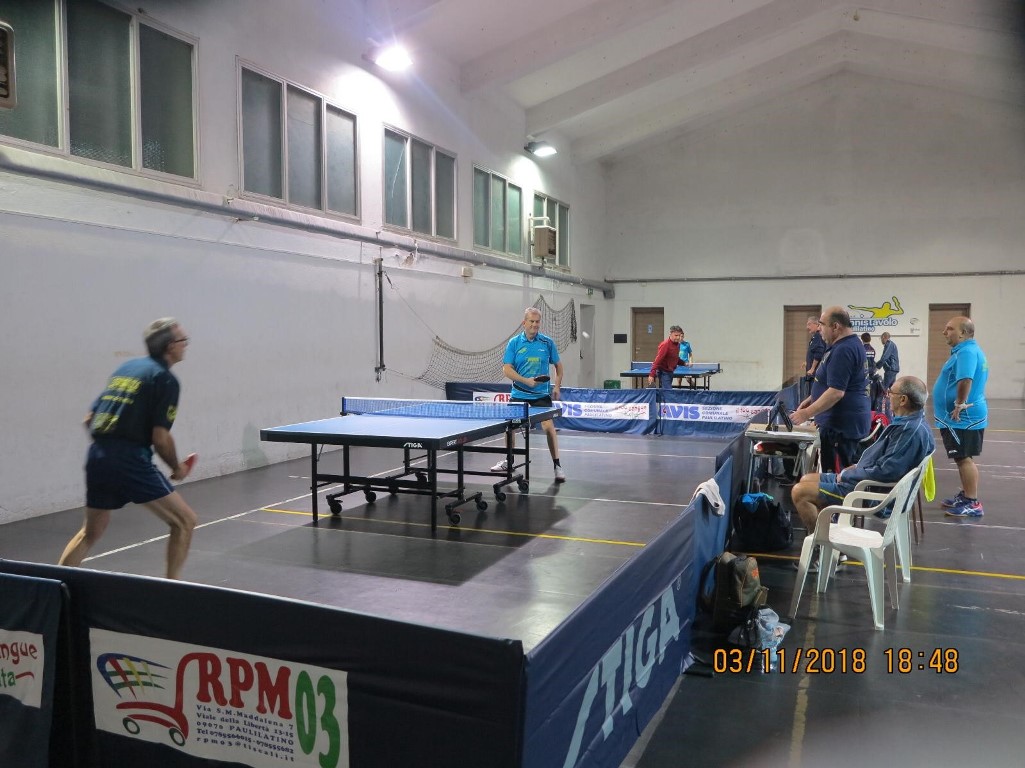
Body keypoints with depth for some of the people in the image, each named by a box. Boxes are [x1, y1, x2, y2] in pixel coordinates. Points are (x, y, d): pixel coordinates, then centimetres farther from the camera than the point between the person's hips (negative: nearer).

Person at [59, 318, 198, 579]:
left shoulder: (126, 367, 17)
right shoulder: (166, 379, -5)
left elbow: (90, 419, 18)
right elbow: (160, 437, -11)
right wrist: (177, 468, 4)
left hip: (97, 457, 8)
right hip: (131, 461, -8)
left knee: (90, 533, 25)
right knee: (184, 521, 1)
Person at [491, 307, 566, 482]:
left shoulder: (547, 343, 0)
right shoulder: (514, 343, -2)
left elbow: (558, 365, 12)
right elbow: (507, 369, -6)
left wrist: (557, 386, 0)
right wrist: (526, 380, -18)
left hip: (541, 395, -2)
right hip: (519, 395, 2)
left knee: (549, 427, -14)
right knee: (510, 426, 9)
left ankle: (557, 465, -2)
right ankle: (508, 462, 31)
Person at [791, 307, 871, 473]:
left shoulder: (843, 351, -20)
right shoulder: (852, 343, 15)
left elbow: (836, 392, -25)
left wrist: (807, 413, -20)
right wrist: (811, 399, 18)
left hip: (841, 426, -11)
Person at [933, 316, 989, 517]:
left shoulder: (966, 352, -20)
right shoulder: (970, 350, 15)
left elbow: (965, 380, -37)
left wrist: (960, 404, -26)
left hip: (962, 418, -11)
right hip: (966, 416, 11)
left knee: (964, 458, -5)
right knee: (963, 458, 18)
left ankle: (973, 503, 0)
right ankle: (965, 496, 28)